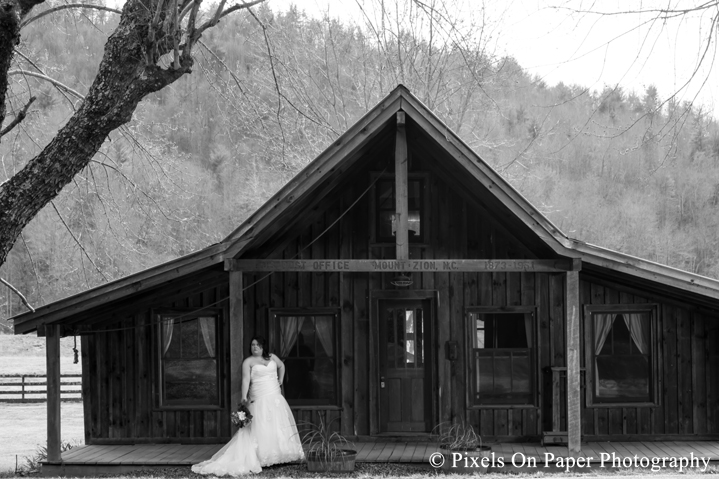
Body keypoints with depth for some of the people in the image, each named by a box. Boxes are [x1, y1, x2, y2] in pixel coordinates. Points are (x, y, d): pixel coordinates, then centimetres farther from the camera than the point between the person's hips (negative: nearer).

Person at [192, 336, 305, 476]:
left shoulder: (272, 358, 10)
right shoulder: (248, 362, -3)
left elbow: (281, 366, 31)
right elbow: (246, 379, -15)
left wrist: (280, 381, 21)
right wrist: (244, 396, -28)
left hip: (276, 399, 5)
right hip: (259, 400, -5)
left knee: (280, 426, 6)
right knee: (260, 429, -10)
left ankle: (278, 456, 15)